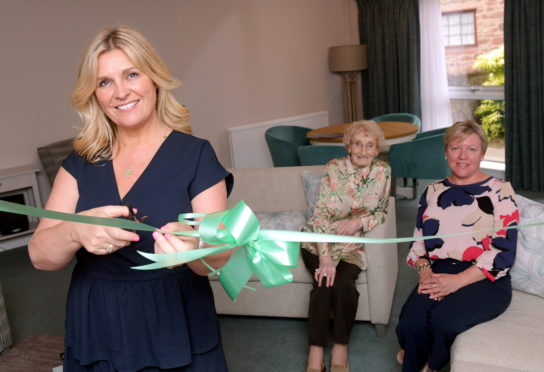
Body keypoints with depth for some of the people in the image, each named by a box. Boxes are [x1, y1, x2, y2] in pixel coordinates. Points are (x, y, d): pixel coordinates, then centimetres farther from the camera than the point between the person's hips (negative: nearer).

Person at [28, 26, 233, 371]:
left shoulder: (195, 154, -9)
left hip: (176, 337, -3)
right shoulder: (81, 162, 1)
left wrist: (193, 248, -35)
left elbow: (218, 259, -12)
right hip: (95, 334, 3)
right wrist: (75, 231, -27)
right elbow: (40, 255, -6)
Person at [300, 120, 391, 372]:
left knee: (344, 284, -25)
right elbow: (321, 213, -17)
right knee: (325, 281, -26)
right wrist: (325, 256, -27)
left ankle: (340, 348, -6)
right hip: (319, 239, -1)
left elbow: (382, 212, 5)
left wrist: (359, 222, -17)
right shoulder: (334, 168, -12)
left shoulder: (383, 171, -4)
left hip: (352, 243, 1)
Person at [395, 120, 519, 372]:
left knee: (443, 319, -31)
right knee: (410, 325, -28)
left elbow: (504, 252, -7)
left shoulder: (499, 192, 2)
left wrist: (458, 281, -17)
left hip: (486, 281, -2)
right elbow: (418, 242, 15)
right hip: (439, 276, 3)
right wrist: (424, 271, -7)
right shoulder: (433, 192, 16)